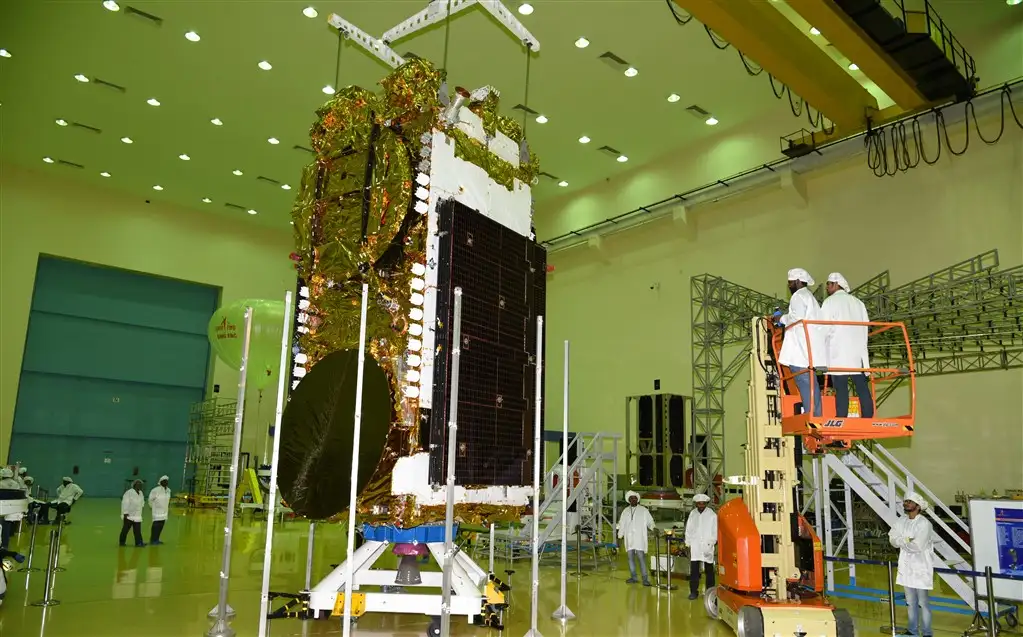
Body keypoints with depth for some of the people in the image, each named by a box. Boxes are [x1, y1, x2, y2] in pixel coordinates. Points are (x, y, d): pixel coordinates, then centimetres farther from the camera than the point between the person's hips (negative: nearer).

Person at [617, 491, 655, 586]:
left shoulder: (643, 510, 4)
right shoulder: (625, 511, 15)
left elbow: (650, 522, 2)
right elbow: (622, 525, 17)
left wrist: (653, 529, -17)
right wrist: (620, 536, 13)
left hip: (639, 539, -4)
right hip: (629, 539, 4)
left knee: (641, 559, -10)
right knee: (630, 558, 7)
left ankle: (645, 579, -7)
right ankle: (633, 577, 16)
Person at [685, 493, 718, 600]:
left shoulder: (712, 514, -2)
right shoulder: (692, 513, 6)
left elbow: (715, 531, 1)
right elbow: (688, 529, 10)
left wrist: (711, 543, -7)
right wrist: (688, 543, 5)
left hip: (707, 546, -2)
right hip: (695, 546, 2)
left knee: (709, 570, 4)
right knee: (694, 570, 0)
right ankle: (693, 591, 5)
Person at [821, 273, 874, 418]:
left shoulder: (830, 302, 1)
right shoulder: (858, 302, 18)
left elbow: (824, 328, -5)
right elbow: (866, 326, 14)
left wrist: (822, 346, 8)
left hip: (838, 352, -5)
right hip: (858, 352, 5)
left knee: (841, 388, -8)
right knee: (862, 387, 3)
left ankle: (841, 420, -12)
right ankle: (868, 419, 0)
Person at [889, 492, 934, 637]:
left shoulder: (924, 523, -16)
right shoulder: (901, 521, 6)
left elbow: (917, 546, -23)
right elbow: (892, 539, 1)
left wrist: (901, 541, -9)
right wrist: (908, 541, -14)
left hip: (921, 567, -7)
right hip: (906, 566, 7)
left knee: (923, 602, 0)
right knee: (910, 602, 16)